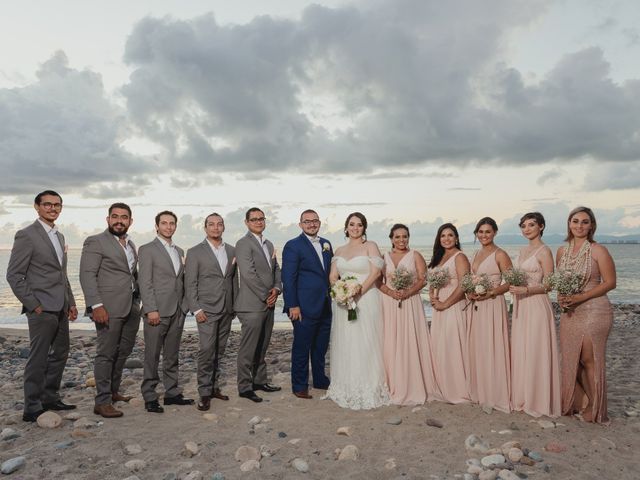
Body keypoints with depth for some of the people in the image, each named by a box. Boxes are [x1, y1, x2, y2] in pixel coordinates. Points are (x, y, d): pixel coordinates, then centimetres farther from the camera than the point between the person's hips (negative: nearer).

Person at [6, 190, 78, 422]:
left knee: (60, 353, 15)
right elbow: (14, 275, -11)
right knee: (38, 358, -2)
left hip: (60, 308, 8)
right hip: (42, 309, -8)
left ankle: (50, 398, 28)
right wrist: (33, 305, -14)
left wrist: (71, 302, 14)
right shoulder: (26, 235, -8)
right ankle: (32, 409, 9)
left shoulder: (59, 237, 16)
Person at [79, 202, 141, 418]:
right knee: (106, 354, -2)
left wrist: (139, 301, 14)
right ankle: (102, 402, 6)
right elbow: (87, 275, -12)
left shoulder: (131, 245, 16)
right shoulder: (95, 242, -6)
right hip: (109, 308, -7)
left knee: (123, 352, 14)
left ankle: (113, 392, 28)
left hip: (131, 307, 7)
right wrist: (96, 305, -20)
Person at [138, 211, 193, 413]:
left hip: (177, 312, 6)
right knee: (152, 356, 1)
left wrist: (183, 307, 9)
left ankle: (172, 393, 21)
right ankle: (150, 398, 10)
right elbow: (145, 283, -10)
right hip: (157, 312, -6)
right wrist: (151, 310, -16)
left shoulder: (180, 251, 16)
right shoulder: (147, 250, -2)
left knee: (172, 356, 13)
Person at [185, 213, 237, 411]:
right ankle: (204, 392, 2)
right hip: (207, 309, -4)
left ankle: (214, 386, 21)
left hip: (227, 310, 4)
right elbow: (190, 283, -4)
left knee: (219, 351, 10)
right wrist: (196, 309, -10)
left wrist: (235, 305, 10)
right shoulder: (195, 252, -1)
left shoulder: (232, 251, 10)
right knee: (207, 350, -8)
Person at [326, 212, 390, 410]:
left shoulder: (370, 246, 2)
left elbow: (375, 273, -8)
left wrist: (359, 290, -18)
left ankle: (368, 389, 8)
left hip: (366, 300, -4)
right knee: (344, 344, 7)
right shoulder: (340, 250, 15)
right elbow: (332, 276, 10)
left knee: (365, 343, -3)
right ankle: (346, 387, 18)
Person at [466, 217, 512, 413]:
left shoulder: (500, 255, -8)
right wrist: (470, 292, 1)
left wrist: (490, 292, -20)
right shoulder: (477, 254, 14)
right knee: (477, 349, 11)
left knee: (492, 349, -3)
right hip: (476, 306, 7)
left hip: (493, 305, -7)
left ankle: (497, 396, 8)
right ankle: (480, 392, 23)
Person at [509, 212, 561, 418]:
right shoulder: (523, 251, 15)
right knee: (520, 351, 11)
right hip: (520, 306, 8)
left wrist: (526, 289, -24)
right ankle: (523, 396, 21)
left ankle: (538, 400, 10)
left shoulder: (544, 251, -8)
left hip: (536, 305, -8)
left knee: (535, 352, -2)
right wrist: (514, 287, 1)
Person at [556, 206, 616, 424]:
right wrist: (561, 296, -2)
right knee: (570, 359, 9)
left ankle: (593, 410, 17)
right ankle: (573, 405, 24)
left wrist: (580, 297, -16)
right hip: (569, 312, 5)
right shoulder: (562, 251, 8)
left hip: (593, 311, -5)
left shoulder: (598, 250, -7)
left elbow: (610, 282, -10)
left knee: (590, 361, 2)